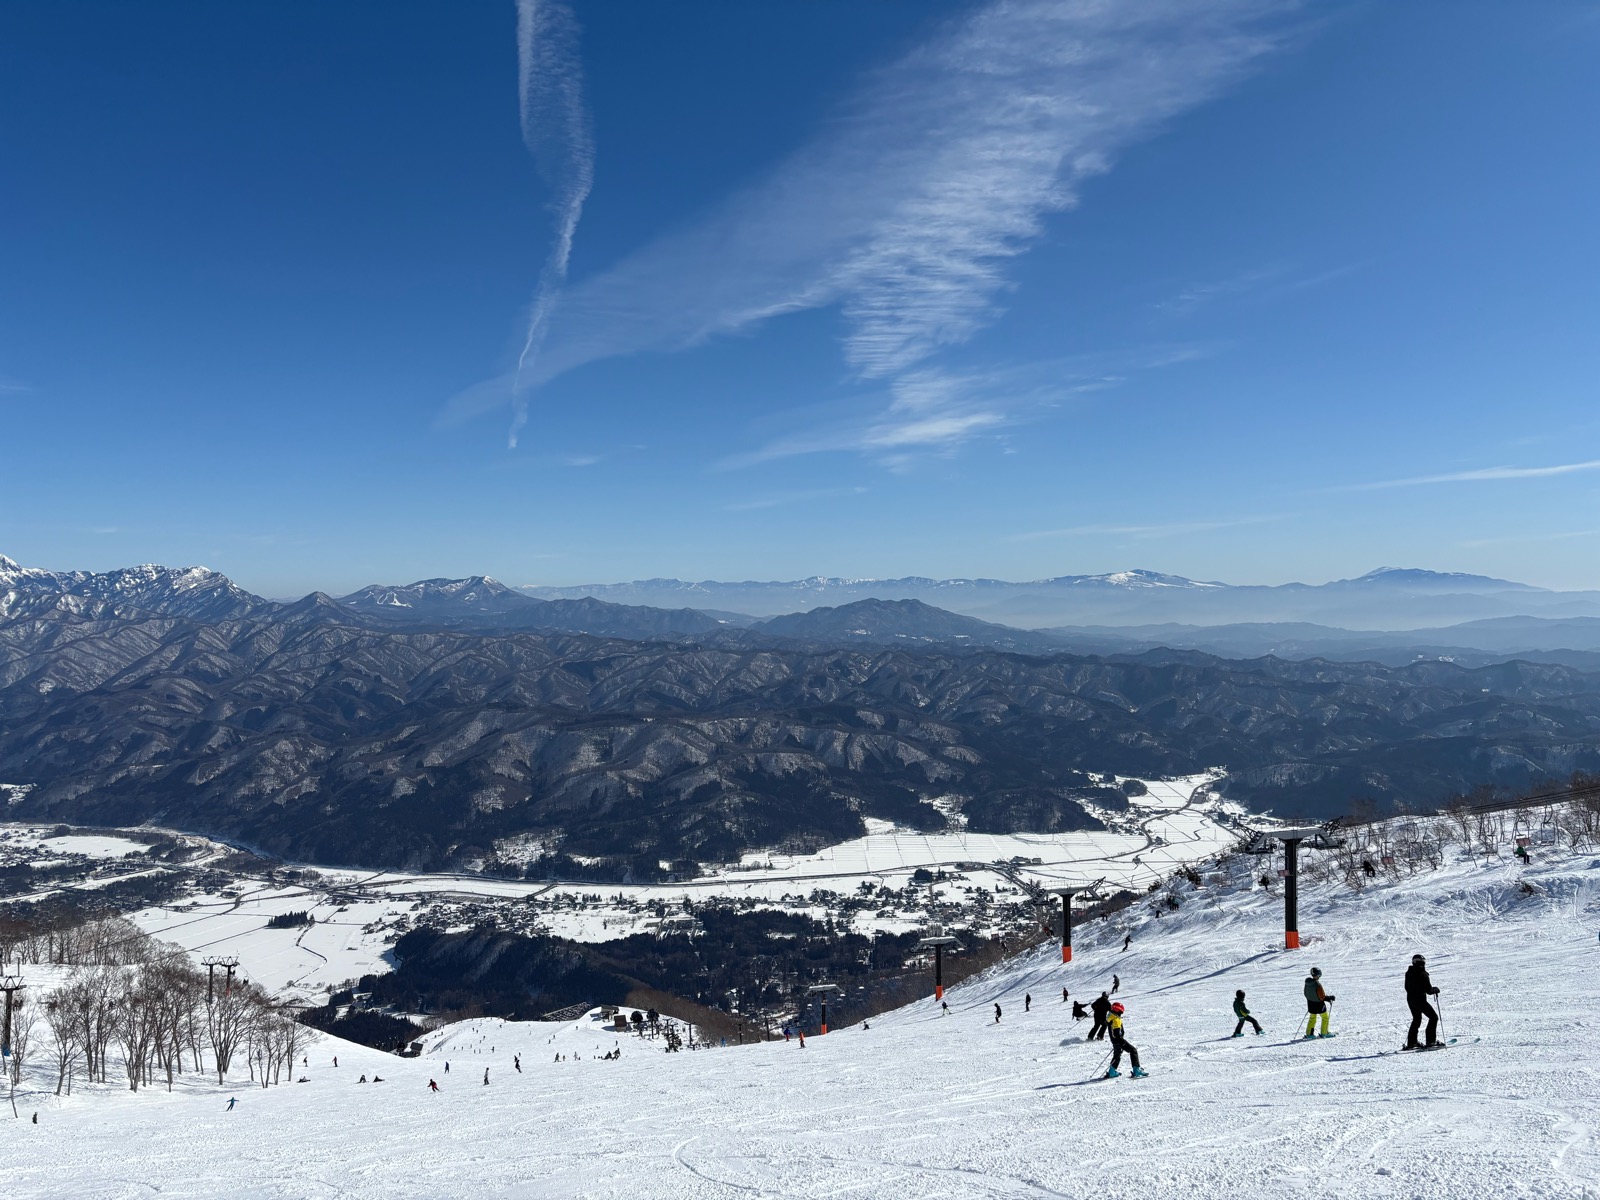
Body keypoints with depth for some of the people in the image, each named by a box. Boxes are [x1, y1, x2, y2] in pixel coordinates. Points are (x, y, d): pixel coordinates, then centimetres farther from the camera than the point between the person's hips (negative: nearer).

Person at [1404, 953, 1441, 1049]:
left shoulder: (1408, 973, 6)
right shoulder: (1423, 974, -16)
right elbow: (1429, 990, -14)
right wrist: (1435, 990, 6)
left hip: (1410, 999, 7)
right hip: (1420, 1000, -7)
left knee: (1416, 1019, 22)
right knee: (1434, 1017, 7)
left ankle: (1411, 1043, 19)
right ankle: (1431, 1041, 0)